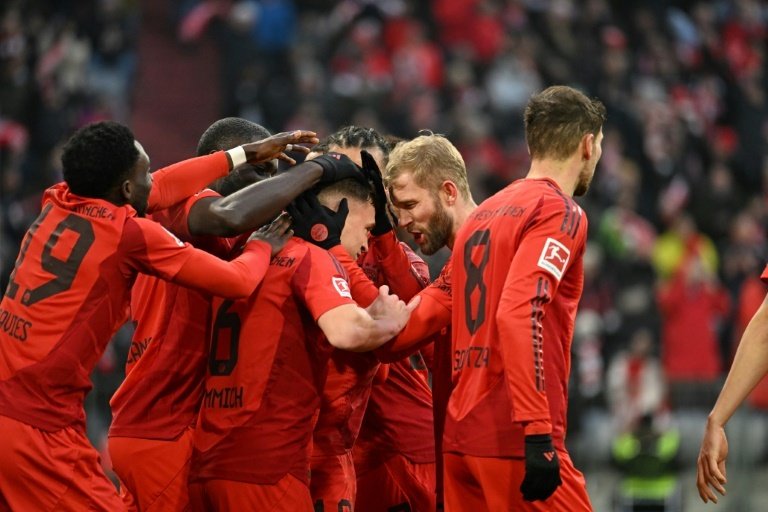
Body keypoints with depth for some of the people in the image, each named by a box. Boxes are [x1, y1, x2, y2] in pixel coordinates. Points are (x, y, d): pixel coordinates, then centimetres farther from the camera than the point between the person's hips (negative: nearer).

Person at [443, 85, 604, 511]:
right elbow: (519, 316, -20)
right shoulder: (560, 213, -6)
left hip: (458, 436, 8)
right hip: (515, 440, -8)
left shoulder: (483, 214, 18)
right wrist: (538, 433, -23)